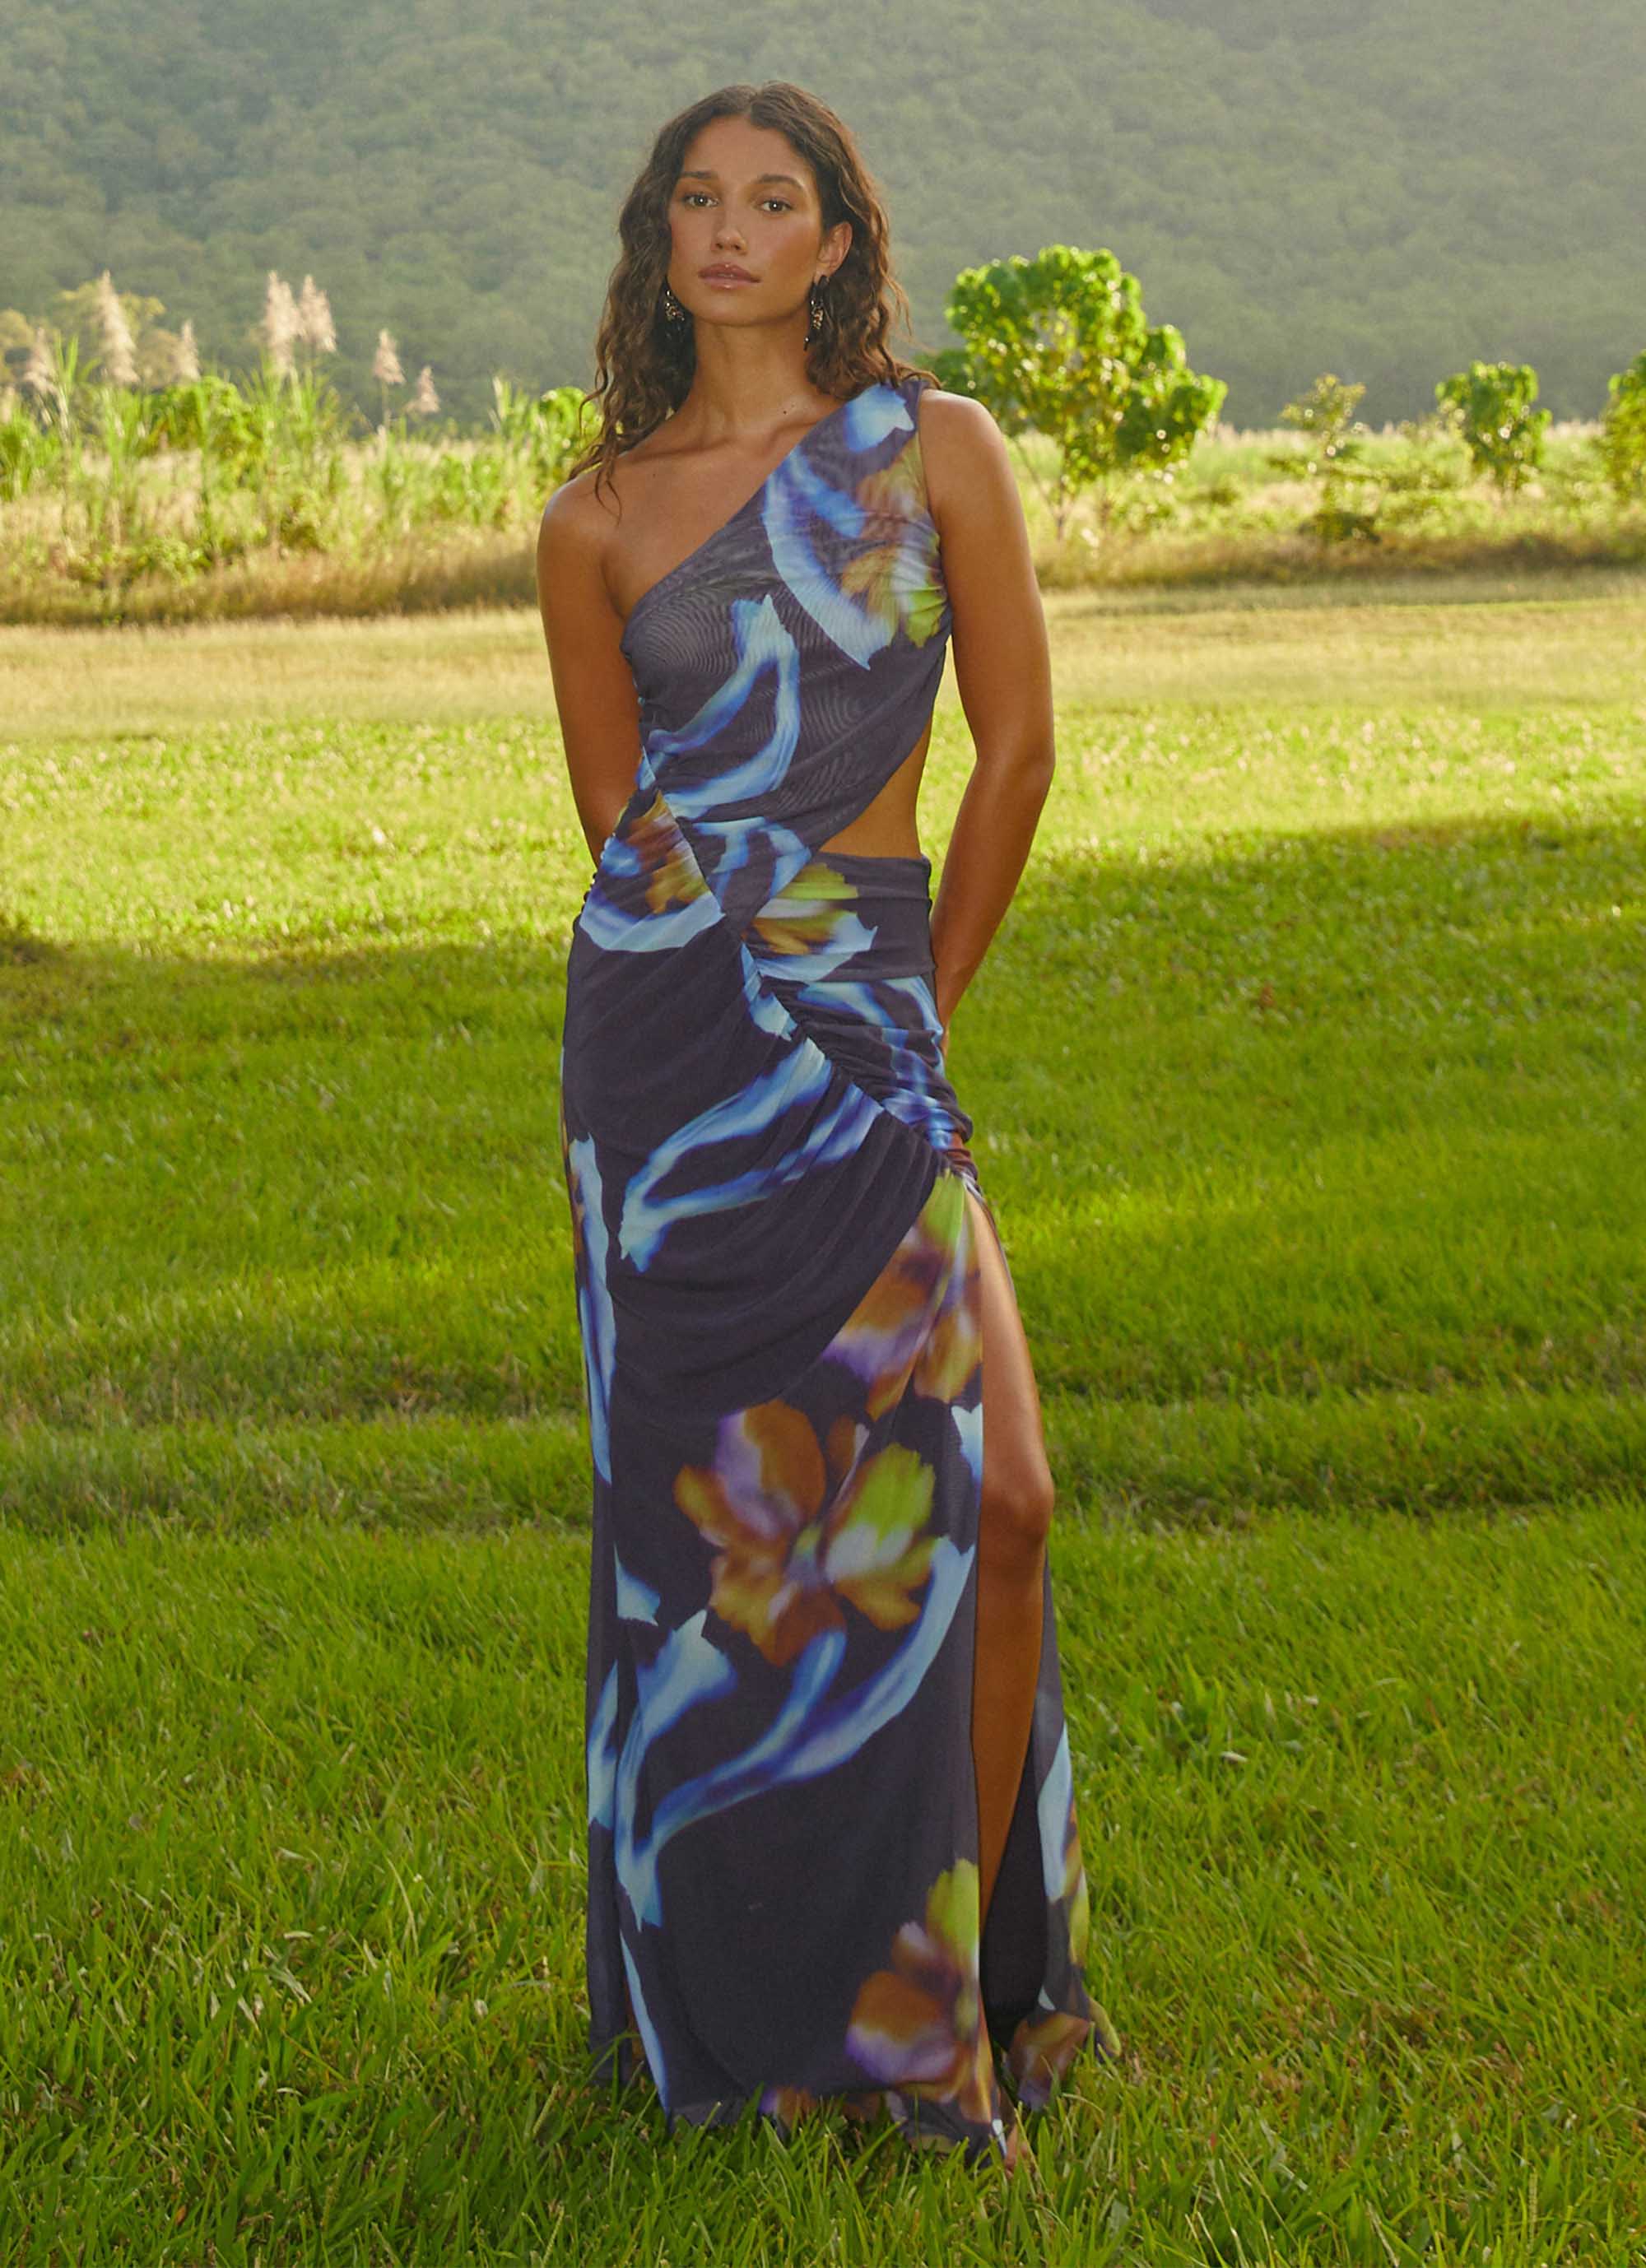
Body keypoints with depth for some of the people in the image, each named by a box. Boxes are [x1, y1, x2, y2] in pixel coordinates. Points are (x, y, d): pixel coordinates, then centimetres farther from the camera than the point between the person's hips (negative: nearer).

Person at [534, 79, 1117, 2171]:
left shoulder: (934, 446, 7)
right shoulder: (596, 519, 6)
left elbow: (1017, 750, 8)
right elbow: (617, 818, 11)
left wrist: (912, 998, 10)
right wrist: (762, 994, 9)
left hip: (874, 1037, 1)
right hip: (676, 1041, -1)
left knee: (989, 1495, -5)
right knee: (728, 1508, 1)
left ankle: (963, 1964, 15)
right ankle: (736, 1994, 18)